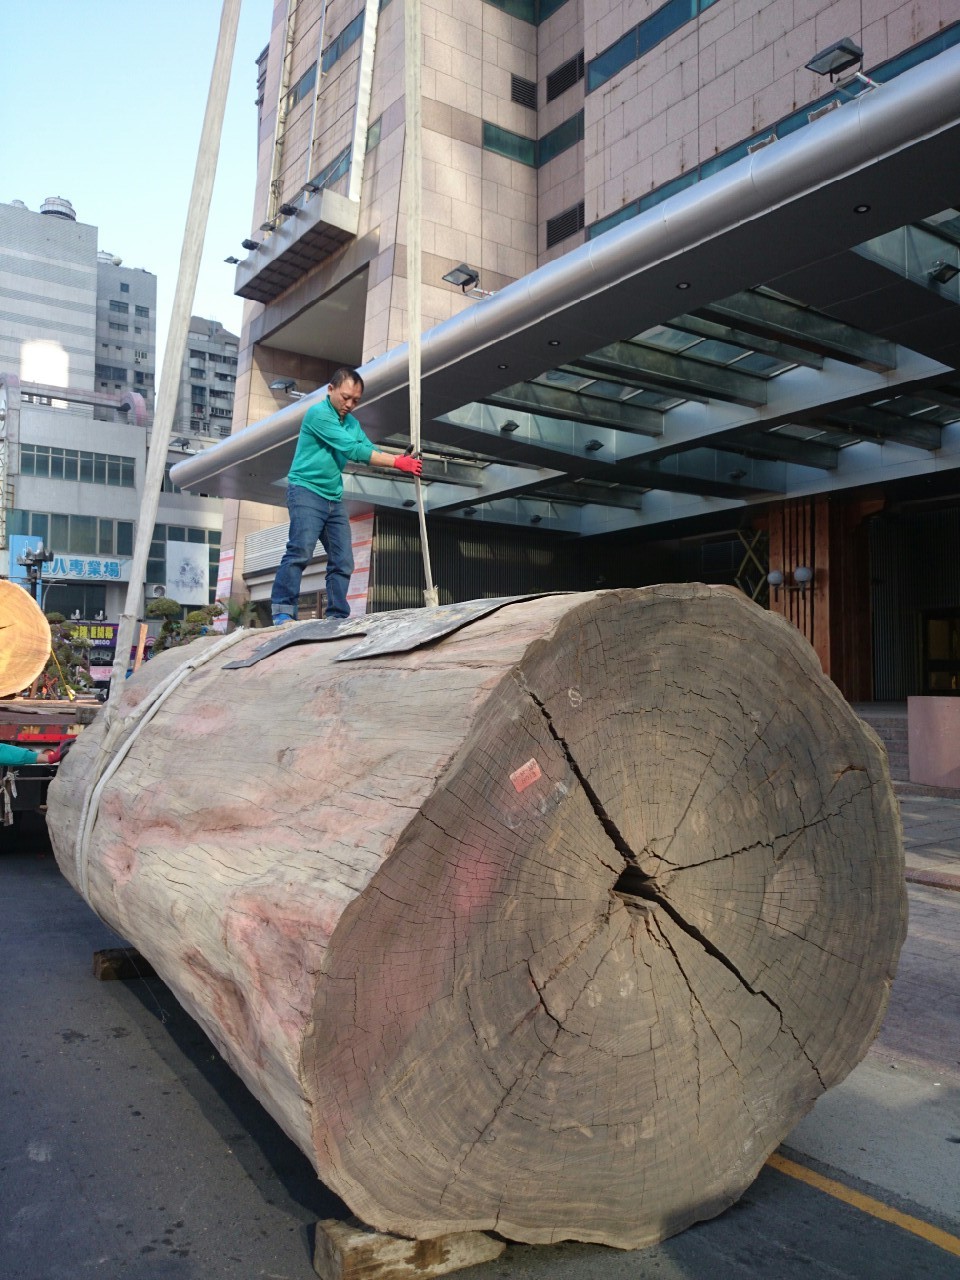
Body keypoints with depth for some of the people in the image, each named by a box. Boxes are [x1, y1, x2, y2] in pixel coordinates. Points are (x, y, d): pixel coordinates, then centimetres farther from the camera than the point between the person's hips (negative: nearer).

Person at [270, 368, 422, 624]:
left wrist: (401, 459, -12)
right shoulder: (318, 413, -11)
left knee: (343, 561, 1)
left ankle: (337, 617, 4)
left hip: (334, 499, 8)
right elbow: (353, 449, -18)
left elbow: (369, 450, 6)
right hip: (306, 491, -8)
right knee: (300, 552, -21)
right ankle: (282, 612, -20)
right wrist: (397, 462, -17)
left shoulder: (352, 423, 16)